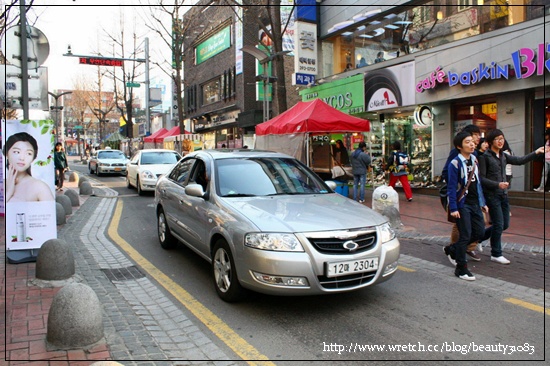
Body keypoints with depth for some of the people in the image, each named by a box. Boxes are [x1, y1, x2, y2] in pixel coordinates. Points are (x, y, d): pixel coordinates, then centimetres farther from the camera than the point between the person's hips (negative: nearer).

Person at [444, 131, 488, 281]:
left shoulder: (474, 160, 10)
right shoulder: (455, 163, -13)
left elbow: (478, 183, 16)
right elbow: (451, 187, -15)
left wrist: (482, 202, 15)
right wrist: (453, 208, -18)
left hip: (475, 203, 8)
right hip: (462, 204, -8)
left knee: (480, 231, 10)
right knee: (465, 235, -4)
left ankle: (452, 249, 28)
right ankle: (461, 269, 9)